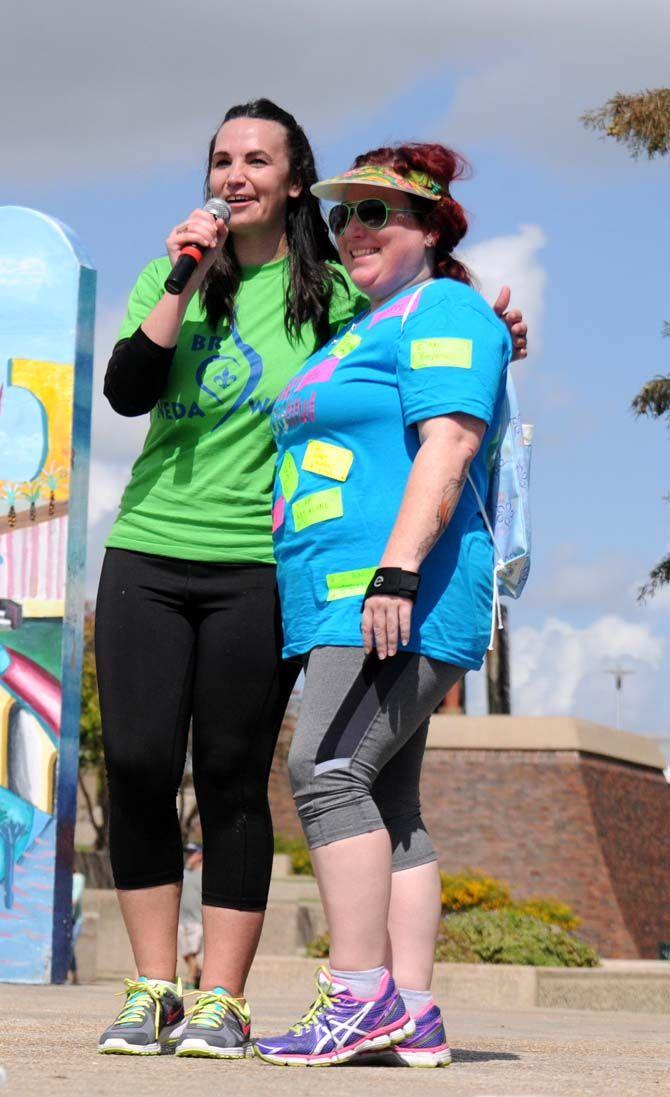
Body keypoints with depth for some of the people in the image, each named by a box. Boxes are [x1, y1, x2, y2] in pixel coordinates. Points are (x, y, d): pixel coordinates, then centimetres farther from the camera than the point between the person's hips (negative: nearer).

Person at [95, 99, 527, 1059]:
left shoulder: (331, 292, 6)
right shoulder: (172, 277, 12)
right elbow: (126, 391, -1)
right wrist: (185, 282, -9)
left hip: (256, 566, -2)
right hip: (147, 554, 3)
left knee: (233, 779, -3)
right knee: (137, 766, -2)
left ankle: (222, 1000, 4)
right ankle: (152, 991, 8)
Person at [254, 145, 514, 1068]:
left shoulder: (442, 313, -4)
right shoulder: (366, 329, 26)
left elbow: (449, 444, -17)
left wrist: (396, 570, -25)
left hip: (402, 598, -10)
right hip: (350, 602, 10)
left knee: (327, 770, -19)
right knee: (385, 801, 4)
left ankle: (360, 994, -19)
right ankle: (413, 1014, 2)